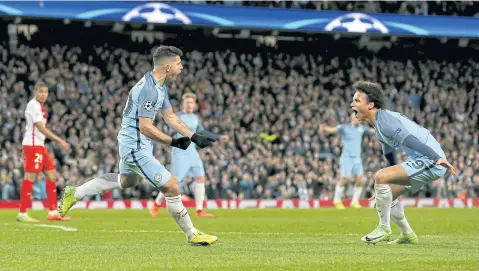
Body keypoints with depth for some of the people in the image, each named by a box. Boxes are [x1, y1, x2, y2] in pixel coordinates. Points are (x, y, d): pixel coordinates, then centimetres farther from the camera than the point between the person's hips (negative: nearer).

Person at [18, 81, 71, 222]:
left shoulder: (39, 105, 17)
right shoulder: (33, 105, -14)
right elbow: (41, 128, -20)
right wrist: (60, 141, -22)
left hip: (40, 146, 10)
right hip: (32, 145, -10)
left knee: (52, 175, 9)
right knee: (30, 177, -9)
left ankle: (53, 212, 10)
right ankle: (22, 213, -7)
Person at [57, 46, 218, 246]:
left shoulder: (160, 87, 8)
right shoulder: (149, 89, -25)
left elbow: (170, 117, 15)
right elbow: (145, 127, -26)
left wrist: (194, 137, 9)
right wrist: (173, 142, -22)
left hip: (130, 144, 11)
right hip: (136, 148, -11)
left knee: (126, 181, 35)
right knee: (172, 188, -10)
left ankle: (74, 194, 40)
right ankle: (192, 235, 1)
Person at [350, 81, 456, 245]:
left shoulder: (385, 120, -16)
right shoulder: (379, 123, 17)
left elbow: (410, 140, -29)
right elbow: (389, 154, 30)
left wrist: (438, 158, -39)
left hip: (431, 161, -11)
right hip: (421, 161, 11)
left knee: (380, 177, -20)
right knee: (387, 195, 16)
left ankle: (384, 229, -8)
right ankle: (407, 235, 26)